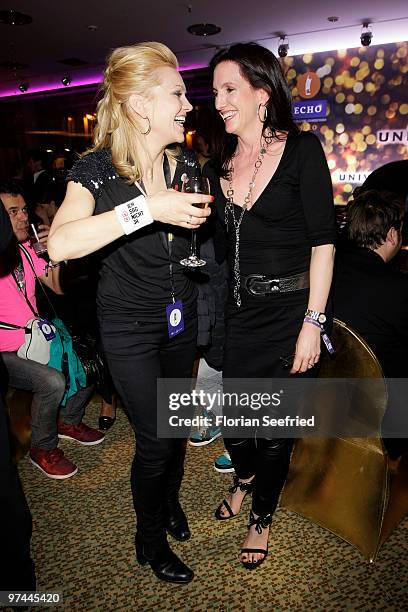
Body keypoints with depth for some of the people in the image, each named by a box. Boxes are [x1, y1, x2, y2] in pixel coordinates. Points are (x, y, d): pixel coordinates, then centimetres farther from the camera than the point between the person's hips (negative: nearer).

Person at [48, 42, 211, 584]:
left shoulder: (187, 164, -1)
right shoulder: (98, 169, -15)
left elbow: (203, 227, 17)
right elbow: (60, 245, -34)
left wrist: (203, 213, -4)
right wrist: (147, 207, -39)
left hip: (181, 316, 5)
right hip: (129, 325, -5)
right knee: (155, 439, 1)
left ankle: (170, 501, 48)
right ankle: (150, 538, 30)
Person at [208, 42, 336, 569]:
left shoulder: (301, 150, -8)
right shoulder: (222, 160, 7)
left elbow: (323, 241, -11)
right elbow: (220, 240, 10)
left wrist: (312, 323, -15)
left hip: (288, 312, -4)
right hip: (237, 313, 4)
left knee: (275, 426, 11)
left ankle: (262, 515, 37)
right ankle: (245, 476, 49)